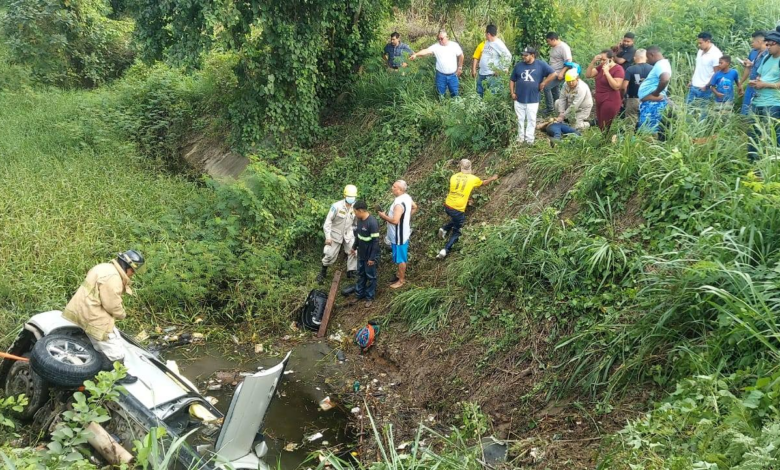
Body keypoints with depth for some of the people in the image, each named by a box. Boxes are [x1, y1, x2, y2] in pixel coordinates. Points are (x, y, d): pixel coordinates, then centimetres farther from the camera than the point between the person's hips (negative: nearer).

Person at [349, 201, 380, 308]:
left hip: (369, 255, -8)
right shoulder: (359, 219, -2)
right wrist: (354, 246, 24)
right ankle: (360, 294, 35)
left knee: (370, 276, 9)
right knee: (360, 274, 20)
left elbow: (376, 241, -24)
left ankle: (370, 297, 22)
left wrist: (372, 258, -21)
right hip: (361, 253, 8)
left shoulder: (372, 223, -28)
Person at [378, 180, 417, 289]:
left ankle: (401, 280, 23)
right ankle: (402, 273, 45)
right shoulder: (407, 197, -3)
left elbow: (395, 221, -37)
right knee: (402, 256, 26)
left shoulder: (399, 204, -33)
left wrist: (384, 216, -21)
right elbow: (414, 207, 15)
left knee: (400, 258, 8)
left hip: (399, 235, -10)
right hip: (403, 232, 10)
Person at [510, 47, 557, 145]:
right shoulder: (519, 65, 4)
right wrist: (512, 93, 2)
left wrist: (543, 83, -7)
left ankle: (529, 139, 9)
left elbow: (553, 74, -4)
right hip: (519, 99, 3)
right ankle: (520, 138, 21)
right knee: (520, 120, 10)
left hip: (533, 100, -2)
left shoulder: (540, 65, -4)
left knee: (531, 120, 3)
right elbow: (512, 80, 11)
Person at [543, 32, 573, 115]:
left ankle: (550, 108, -3)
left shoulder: (563, 47, -19)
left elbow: (568, 62, -22)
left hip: (558, 74, -10)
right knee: (555, 90, 16)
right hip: (553, 73, 10)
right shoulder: (553, 47, 9)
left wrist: (562, 73, -29)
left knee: (546, 87, -14)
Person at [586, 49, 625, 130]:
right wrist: (593, 62, -8)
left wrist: (606, 72, -20)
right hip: (599, 101, 8)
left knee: (607, 128, -9)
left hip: (610, 102, -7)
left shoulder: (618, 69, -11)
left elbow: (616, 86, -21)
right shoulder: (601, 67, 10)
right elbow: (588, 75, 4)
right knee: (601, 127, 8)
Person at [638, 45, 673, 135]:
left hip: (653, 103, -11)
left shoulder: (661, 64, -15)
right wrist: (644, 83, 15)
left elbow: (665, 79, -34)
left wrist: (656, 93, -21)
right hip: (650, 103, 11)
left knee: (647, 131, -12)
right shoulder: (660, 64, 17)